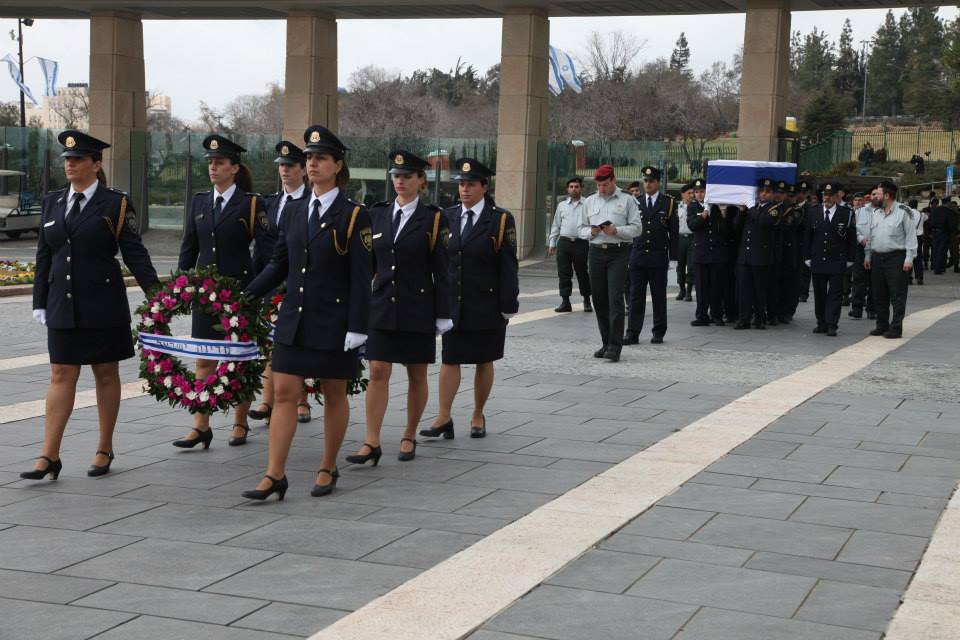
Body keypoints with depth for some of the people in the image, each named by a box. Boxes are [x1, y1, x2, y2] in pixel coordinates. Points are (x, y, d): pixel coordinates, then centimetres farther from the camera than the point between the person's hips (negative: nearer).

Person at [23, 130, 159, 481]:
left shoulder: (115, 204, -4)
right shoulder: (51, 203, 10)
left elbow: (135, 254, -6)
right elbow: (44, 257, 13)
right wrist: (40, 302, 11)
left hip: (103, 306, -4)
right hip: (63, 307, 4)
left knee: (106, 375, 7)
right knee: (61, 377, 2)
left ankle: (105, 451, 18)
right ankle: (49, 457, 2)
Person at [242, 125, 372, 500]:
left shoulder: (354, 215, -7)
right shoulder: (294, 211, 9)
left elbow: (361, 278, -10)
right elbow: (279, 265, 13)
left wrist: (357, 328, -14)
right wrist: (244, 296, 5)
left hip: (333, 322, -5)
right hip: (294, 318, 5)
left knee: (334, 395, 8)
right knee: (284, 392, 0)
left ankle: (327, 470, 22)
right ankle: (274, 476, 2)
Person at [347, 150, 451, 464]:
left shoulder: (433, 218, -3)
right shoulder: (377, 213, 6)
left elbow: (440, 270, -3)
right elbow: (368, 263, 10)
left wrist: (442, 315, -6)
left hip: (418, 308, -2)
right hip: (382, 306, 2)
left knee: (416, 375, 8)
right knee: (378, 372, -4)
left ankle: (409, 437, 22)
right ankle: (372, 443, -4)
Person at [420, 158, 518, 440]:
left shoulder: (500, 220, -5)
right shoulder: (447, 217, 6)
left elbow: (508, 266, -7)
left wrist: (508, 306, -10)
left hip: (486, 305, -3)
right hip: (452, 304, 3)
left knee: (483, 361, 8)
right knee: (449, 360, 0)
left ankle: (478, 416, 20)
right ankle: (444, 417, 2)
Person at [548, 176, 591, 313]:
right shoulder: (562, 205, 14)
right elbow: (556, 225, 17)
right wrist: (552, 243, 12)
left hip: (581, 243, -3)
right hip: (564, 242, 3)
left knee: (582, 273, 4)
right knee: (564, 273, 1)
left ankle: (587, 301, 18)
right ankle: (565, 302, 6)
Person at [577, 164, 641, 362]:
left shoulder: (627, 200, 3)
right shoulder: (589, 201, 15)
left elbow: (636, 228, 0)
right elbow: (582, 229, 17)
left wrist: (616, 230, -16)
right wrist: (591, 232, -5)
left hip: (619, 252, -4)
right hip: (596, 252, 5)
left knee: (615, 298, -12)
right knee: (599, 299, 6)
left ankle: (615, 346, -13)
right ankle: (606, 343, 17)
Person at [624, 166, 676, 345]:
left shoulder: (668, 203, 2)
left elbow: (673, 232, 1)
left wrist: (672, 257, -6)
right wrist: (627, 254, 2)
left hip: (658, 258, -2)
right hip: (638, 255, 2)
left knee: (659, 296, 5)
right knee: (636, 295, 0)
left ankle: (658, 332, 13)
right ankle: (632, 333, 1)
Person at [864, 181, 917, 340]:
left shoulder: (903, 212, -5)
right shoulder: (876, 213, 14)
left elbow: (911, 236, -7)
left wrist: (909, 258, -13)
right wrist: (867, 256, 17)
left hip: (896, 257, -7)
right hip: (878, 258, 7)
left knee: (897, 295, -4)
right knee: (879, 295, 10)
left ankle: (896, 328, -2)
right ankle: (882, 325, 20)